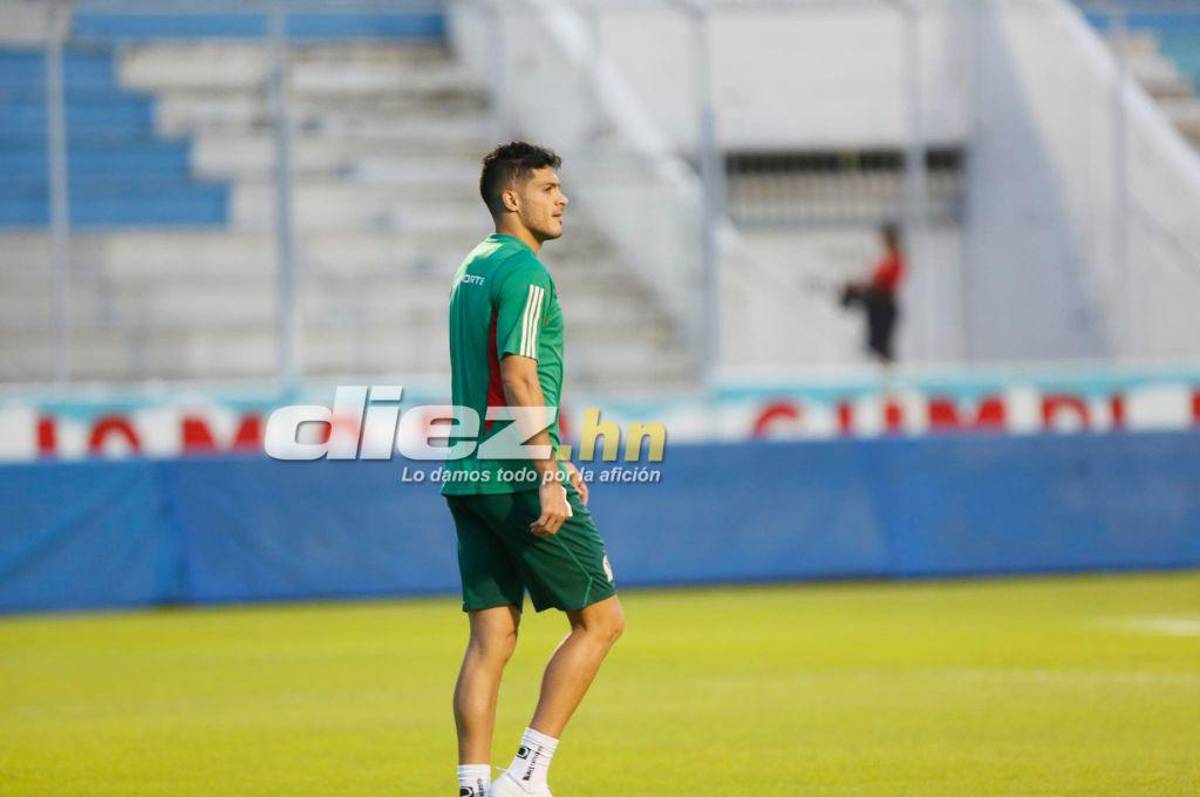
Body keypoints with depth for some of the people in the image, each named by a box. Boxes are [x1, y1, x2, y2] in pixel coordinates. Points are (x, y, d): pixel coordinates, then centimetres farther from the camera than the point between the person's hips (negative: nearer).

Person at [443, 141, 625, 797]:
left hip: (470, 476, 9)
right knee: (601, 619, 0)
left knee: (491, 638, 7)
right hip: (518, 477, -9)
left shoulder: (471, 269, 18)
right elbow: (520, 380, -20)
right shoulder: (525, 272, -11)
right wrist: (548, 478, -22)